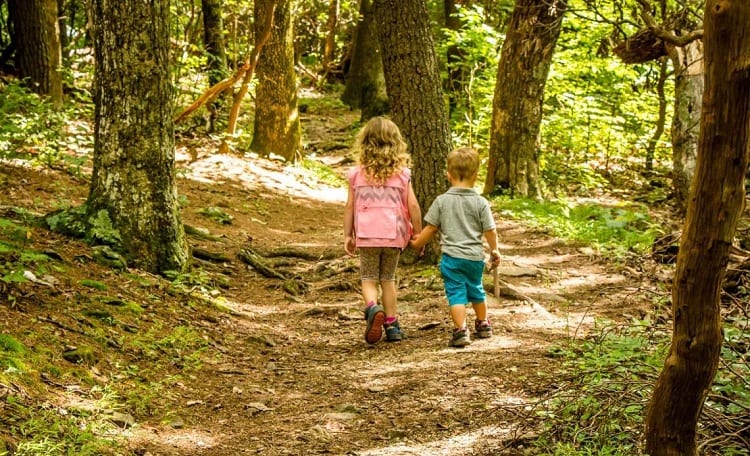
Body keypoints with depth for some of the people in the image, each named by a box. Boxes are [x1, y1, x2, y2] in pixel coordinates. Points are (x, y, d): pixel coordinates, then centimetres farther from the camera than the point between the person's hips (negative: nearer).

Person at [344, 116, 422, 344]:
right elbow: (413, 206, -3)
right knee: (388, 278, 15)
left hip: (366, 234, -1)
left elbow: (350, 207, 1)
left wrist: (348, 235, 9)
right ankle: (391, 325, 14)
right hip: (394, 234, 1)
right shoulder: (402, 173, 0)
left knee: (369, 278, 8)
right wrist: (417, 233, 7)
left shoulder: (357, 173, 0)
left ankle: (372, 307, -22)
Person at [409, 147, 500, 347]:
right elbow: (490, 230, 0)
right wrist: (494, 250, 17)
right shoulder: (480, 202, -4)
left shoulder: (442, 201, -5)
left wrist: (417, 243, 16)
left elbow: (431, 228, 0)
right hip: (475, 257, 3)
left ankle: (461, 330, -18)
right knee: (476, 290, 22)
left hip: (451, 257, -2)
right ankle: (483, 325, 37)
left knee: (456, 293, -3)